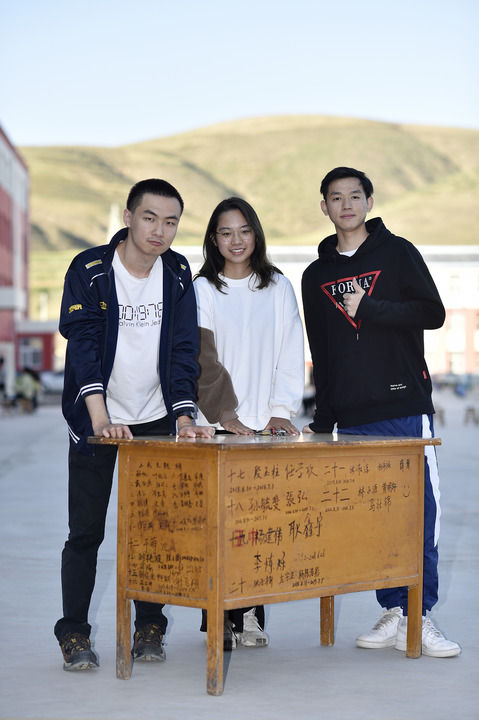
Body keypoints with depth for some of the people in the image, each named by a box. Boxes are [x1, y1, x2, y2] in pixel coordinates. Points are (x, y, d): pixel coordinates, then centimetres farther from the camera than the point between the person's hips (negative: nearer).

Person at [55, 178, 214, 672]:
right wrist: (100, 418, -28)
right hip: (96, 421, -3)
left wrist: (183, 414, -13)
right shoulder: (89, 270, -10)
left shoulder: (177, 274, 1)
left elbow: (183, 349, 0)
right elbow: (83, 345, -18)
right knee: (85, 532, -2)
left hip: (157, 422, 3)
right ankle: (74, 635, 8)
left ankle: (149, 628, 15)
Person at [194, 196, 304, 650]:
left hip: (267, 424, 2)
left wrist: (281, 411, -3)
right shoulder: (202, 290, 5)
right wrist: (226, 413, -14)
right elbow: (204, 361, -4)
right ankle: (220, 618, 1)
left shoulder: (279, 288, 12)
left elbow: (291, 355, 8)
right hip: (220, 425, -2)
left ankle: (250, 618, 4)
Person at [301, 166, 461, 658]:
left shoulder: (398, 253, 6)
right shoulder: (317, 275, 16)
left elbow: (432, 313, -4)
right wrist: (322, 419, 15)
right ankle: (393, 615, 9)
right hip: (352, 419, 3)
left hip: (405, 408, -3)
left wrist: (367, 308, -12)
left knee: (418, 512, -5)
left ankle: (419, 617, 1)